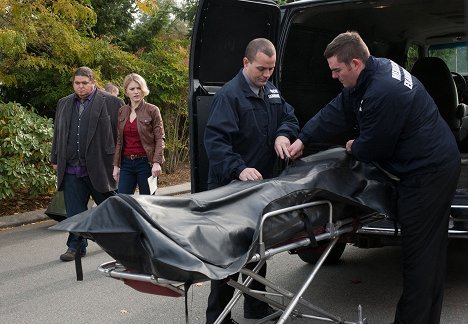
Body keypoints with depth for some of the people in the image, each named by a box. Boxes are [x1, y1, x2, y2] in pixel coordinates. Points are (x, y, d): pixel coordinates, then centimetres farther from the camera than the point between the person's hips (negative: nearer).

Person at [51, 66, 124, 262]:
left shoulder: (111, 103, -2)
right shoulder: (64, 104, 15)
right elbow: (58, 134, 20)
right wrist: (55, 159, 17)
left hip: (98, 166, -3)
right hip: (71, 169, 4)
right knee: (74, 210, 3)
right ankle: (76, 246, 12)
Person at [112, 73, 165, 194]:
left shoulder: (152, 110, -2)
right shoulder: (122, 112, 11)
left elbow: (159, 139, -5)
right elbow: (119, 140, 14)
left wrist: (157, 162, -16)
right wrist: (116, 165, 10)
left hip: (145, 162, -4)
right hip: (126, 163, 4)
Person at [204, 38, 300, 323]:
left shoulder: (271, 91, 9)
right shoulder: (230, 94, -16)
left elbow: (290, 117, 15)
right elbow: (215, 140, -24)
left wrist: (284, 134, -9)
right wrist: (239, 169, -36)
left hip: (262, 183, 8)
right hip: (232, 187, -8)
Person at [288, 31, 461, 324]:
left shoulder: (383, 91, -27)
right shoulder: (374, 71, 5)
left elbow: (371, 147, -17)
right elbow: (336, 112, 11)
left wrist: (353, 148, 5)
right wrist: (303, 139, 7)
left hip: (428, 173, -11)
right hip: (436, 164, 11)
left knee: (419, 253, -4)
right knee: (430, 248, 16)